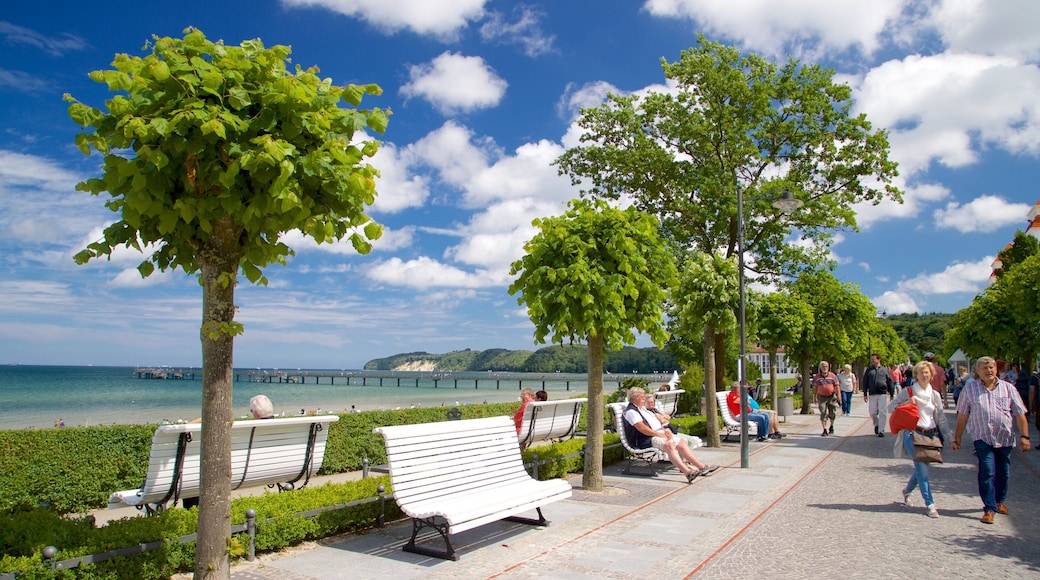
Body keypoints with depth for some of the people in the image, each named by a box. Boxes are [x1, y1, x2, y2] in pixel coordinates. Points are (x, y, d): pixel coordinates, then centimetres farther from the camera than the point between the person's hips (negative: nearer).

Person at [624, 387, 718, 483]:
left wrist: (665, 431, 4)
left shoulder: (642, 409, 23)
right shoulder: (631, 411, -8)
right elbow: (642, 428, -19)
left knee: (681, 443, -3)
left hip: (659, 434, 10)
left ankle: (702, 466, -4)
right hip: (647, 440, -10)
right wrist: (660, 435, -18)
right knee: (669, 445, -32)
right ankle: (687, 472, -43)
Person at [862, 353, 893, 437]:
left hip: (883, 394, -1)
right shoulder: (868, 370, 10)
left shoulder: (884, 370, 8)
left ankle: (881, 430, 2)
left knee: (882, 412, -4)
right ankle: (877, 424, 31)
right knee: (872, 412, 4)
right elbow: (865, 382, 10)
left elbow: (890, 382, 11)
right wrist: (865, 394, 4)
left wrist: (891, 394, 7)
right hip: (872, 395, 2)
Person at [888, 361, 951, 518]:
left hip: (930, 435, 4)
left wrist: (949, 438, 8)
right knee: (922, 468, -13)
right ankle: (930, 504, -7)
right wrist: (906, 403, -13)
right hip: (913, 434, -4)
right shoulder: (908, 392, 0)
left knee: (921, 468, 7)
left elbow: (941, 418, 13)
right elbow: (891, 407, 2)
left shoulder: (934, 394, 11)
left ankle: (907, 490, 34)